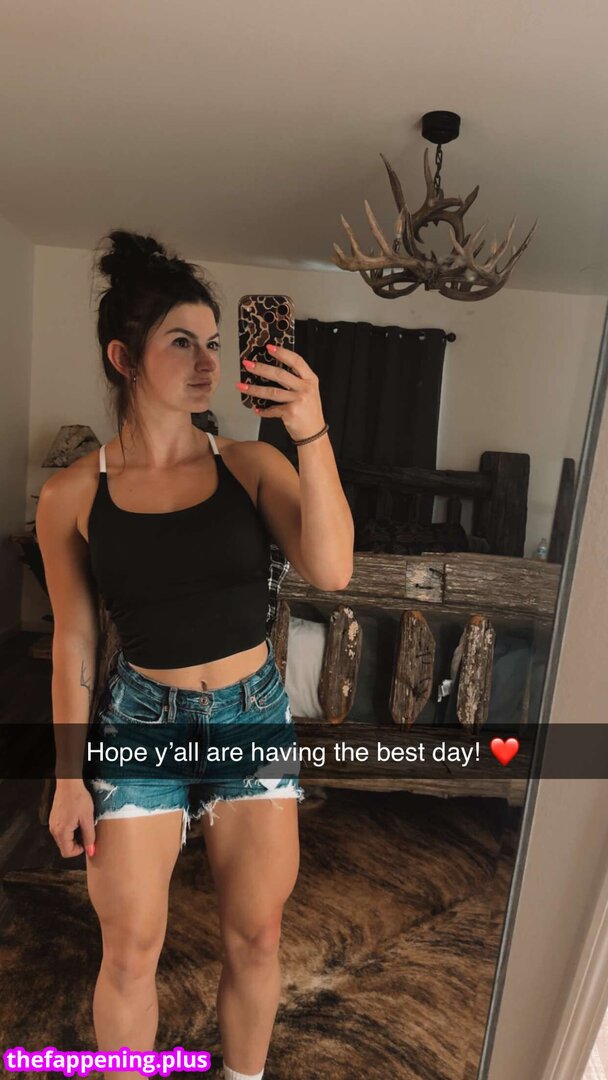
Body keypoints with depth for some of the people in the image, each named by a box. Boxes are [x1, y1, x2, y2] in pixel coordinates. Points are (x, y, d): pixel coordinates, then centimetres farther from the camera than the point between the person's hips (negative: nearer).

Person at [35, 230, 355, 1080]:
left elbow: (332, 571, -18)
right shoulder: (72, 496, -7)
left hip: (255, 715, 2)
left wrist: (312, 436, -27)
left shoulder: (253, 465, -6)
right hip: (140, 721, -1)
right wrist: (68, 777, 3)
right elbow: (73, 643, -1)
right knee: (130, 948, 13)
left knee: (256, 933, 18)